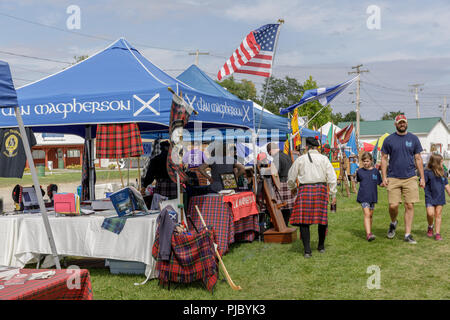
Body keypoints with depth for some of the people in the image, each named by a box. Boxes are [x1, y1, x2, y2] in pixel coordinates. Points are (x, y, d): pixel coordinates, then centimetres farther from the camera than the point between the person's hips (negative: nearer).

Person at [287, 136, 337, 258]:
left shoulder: (300, 159, 3)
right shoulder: (324, 159, 5)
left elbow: (291, 178, 10)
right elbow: (332, 178, 1)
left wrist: (293, 188, 29)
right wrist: (333, 194, 7)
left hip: (304, 190, -1)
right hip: (320, 189, 2)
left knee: (303, 220, 0)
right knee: (322, 218, 13)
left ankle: (307, 250, -8)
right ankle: (321, 246, 26)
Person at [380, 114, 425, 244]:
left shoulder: (413, 139, 8)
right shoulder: (389, 140, 4)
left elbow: (418, 159, 11)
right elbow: (384, 158, 6)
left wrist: (422, 178, 7)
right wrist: (384, 177, -2)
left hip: (410, 178, 1)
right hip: (393, 178, -1)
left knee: (409, 206, -1)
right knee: (393, 205, -7)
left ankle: (408, 234, 8)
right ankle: (393, 223, 25)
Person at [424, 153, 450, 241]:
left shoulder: (442, 173, 7)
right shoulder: (427, 172, -8)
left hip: (440, 197, 4)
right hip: (430, 197, -4)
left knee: (438, 214, 3)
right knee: (430, 213, -13)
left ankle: (438, 233, 10)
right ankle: (430, 226, 18)